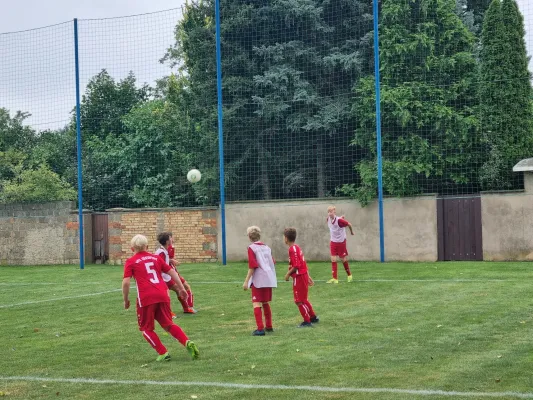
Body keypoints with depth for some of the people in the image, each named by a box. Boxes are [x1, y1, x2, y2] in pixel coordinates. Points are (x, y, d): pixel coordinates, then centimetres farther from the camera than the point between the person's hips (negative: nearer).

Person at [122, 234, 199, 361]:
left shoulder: (130, 262, 7)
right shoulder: (156, 258, 19)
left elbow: (126, 282, -4)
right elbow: (172, 272, 17)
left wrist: (126, 300, 7)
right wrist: (181, 288, 23)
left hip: (146, 298, -4)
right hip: (163, 296, 4)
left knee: (146, 329, 14)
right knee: (168, 325, 17)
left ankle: (163, 353, 5)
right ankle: (188, 342, -3)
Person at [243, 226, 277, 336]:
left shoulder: (251, 248, -7)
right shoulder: (266, 247, 13)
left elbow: (252, 266, -14)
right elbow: (273, 263, 18)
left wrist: (246, 281, -13)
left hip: (258, 279, -7)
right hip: (269, 279, 7)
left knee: (256, 303, -6)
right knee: (266, 303, 19)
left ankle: (260, 329, -14)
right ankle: (269, 326, 26)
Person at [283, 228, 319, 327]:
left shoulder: (292, 249, -18)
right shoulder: (297, 247, 12)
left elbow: (296, 266, -23)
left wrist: (288, 274, -11)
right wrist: (308, 276, 19)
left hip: (298, 277, -10)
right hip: (304, 275, 10)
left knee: (299, 301, -1)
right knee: (303, 299, 21)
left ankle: (307, 321, 4)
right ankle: (313, 317, 29)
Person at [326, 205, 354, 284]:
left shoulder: (339, 220, -24)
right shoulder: (329, 219, -7)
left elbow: (349, 224, -11)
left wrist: (351, 232, 3)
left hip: (341, 242, -5)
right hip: (333, 242, 5)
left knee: (344, 259, 7)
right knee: (333, 259, -4)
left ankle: (349, 275, 28)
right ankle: (335, 278, -3)